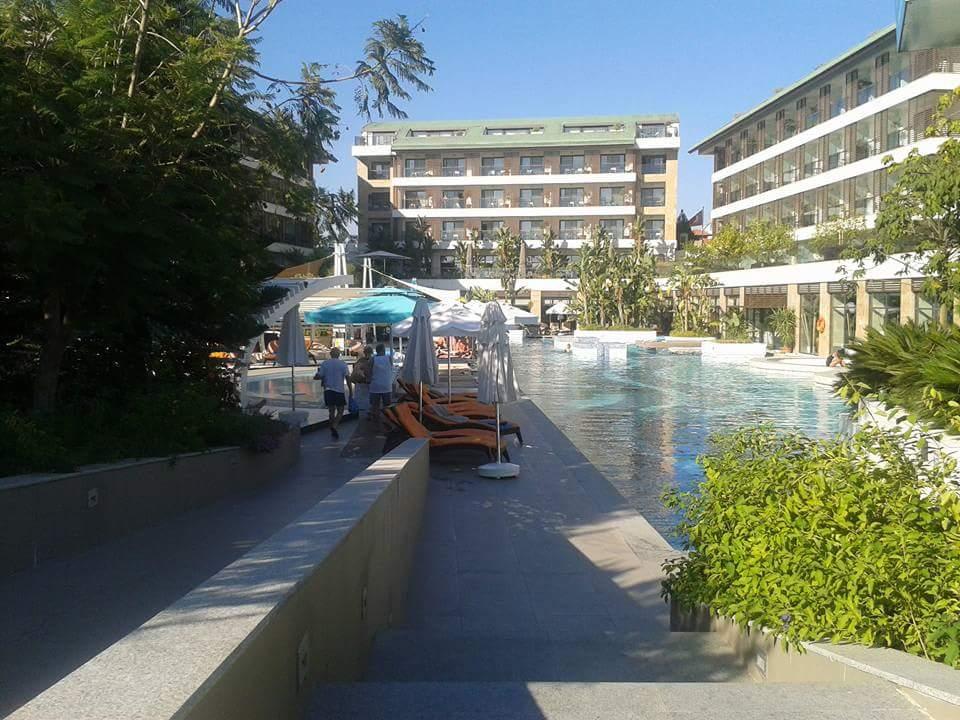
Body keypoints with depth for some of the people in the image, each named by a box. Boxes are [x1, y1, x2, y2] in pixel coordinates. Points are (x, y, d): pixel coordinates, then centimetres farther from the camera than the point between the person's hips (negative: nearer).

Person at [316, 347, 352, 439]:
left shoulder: (324, 364, 1)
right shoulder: (343, 364, -2)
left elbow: (318, 377, -3)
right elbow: (347, 378, -7)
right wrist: (351, 392, -3)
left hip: (328, 390, 2)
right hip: (339, 390, -2)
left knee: (331, 411, 14)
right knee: (340, 411, 7)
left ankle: (332, 431, 17)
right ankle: (334, 427, -16)